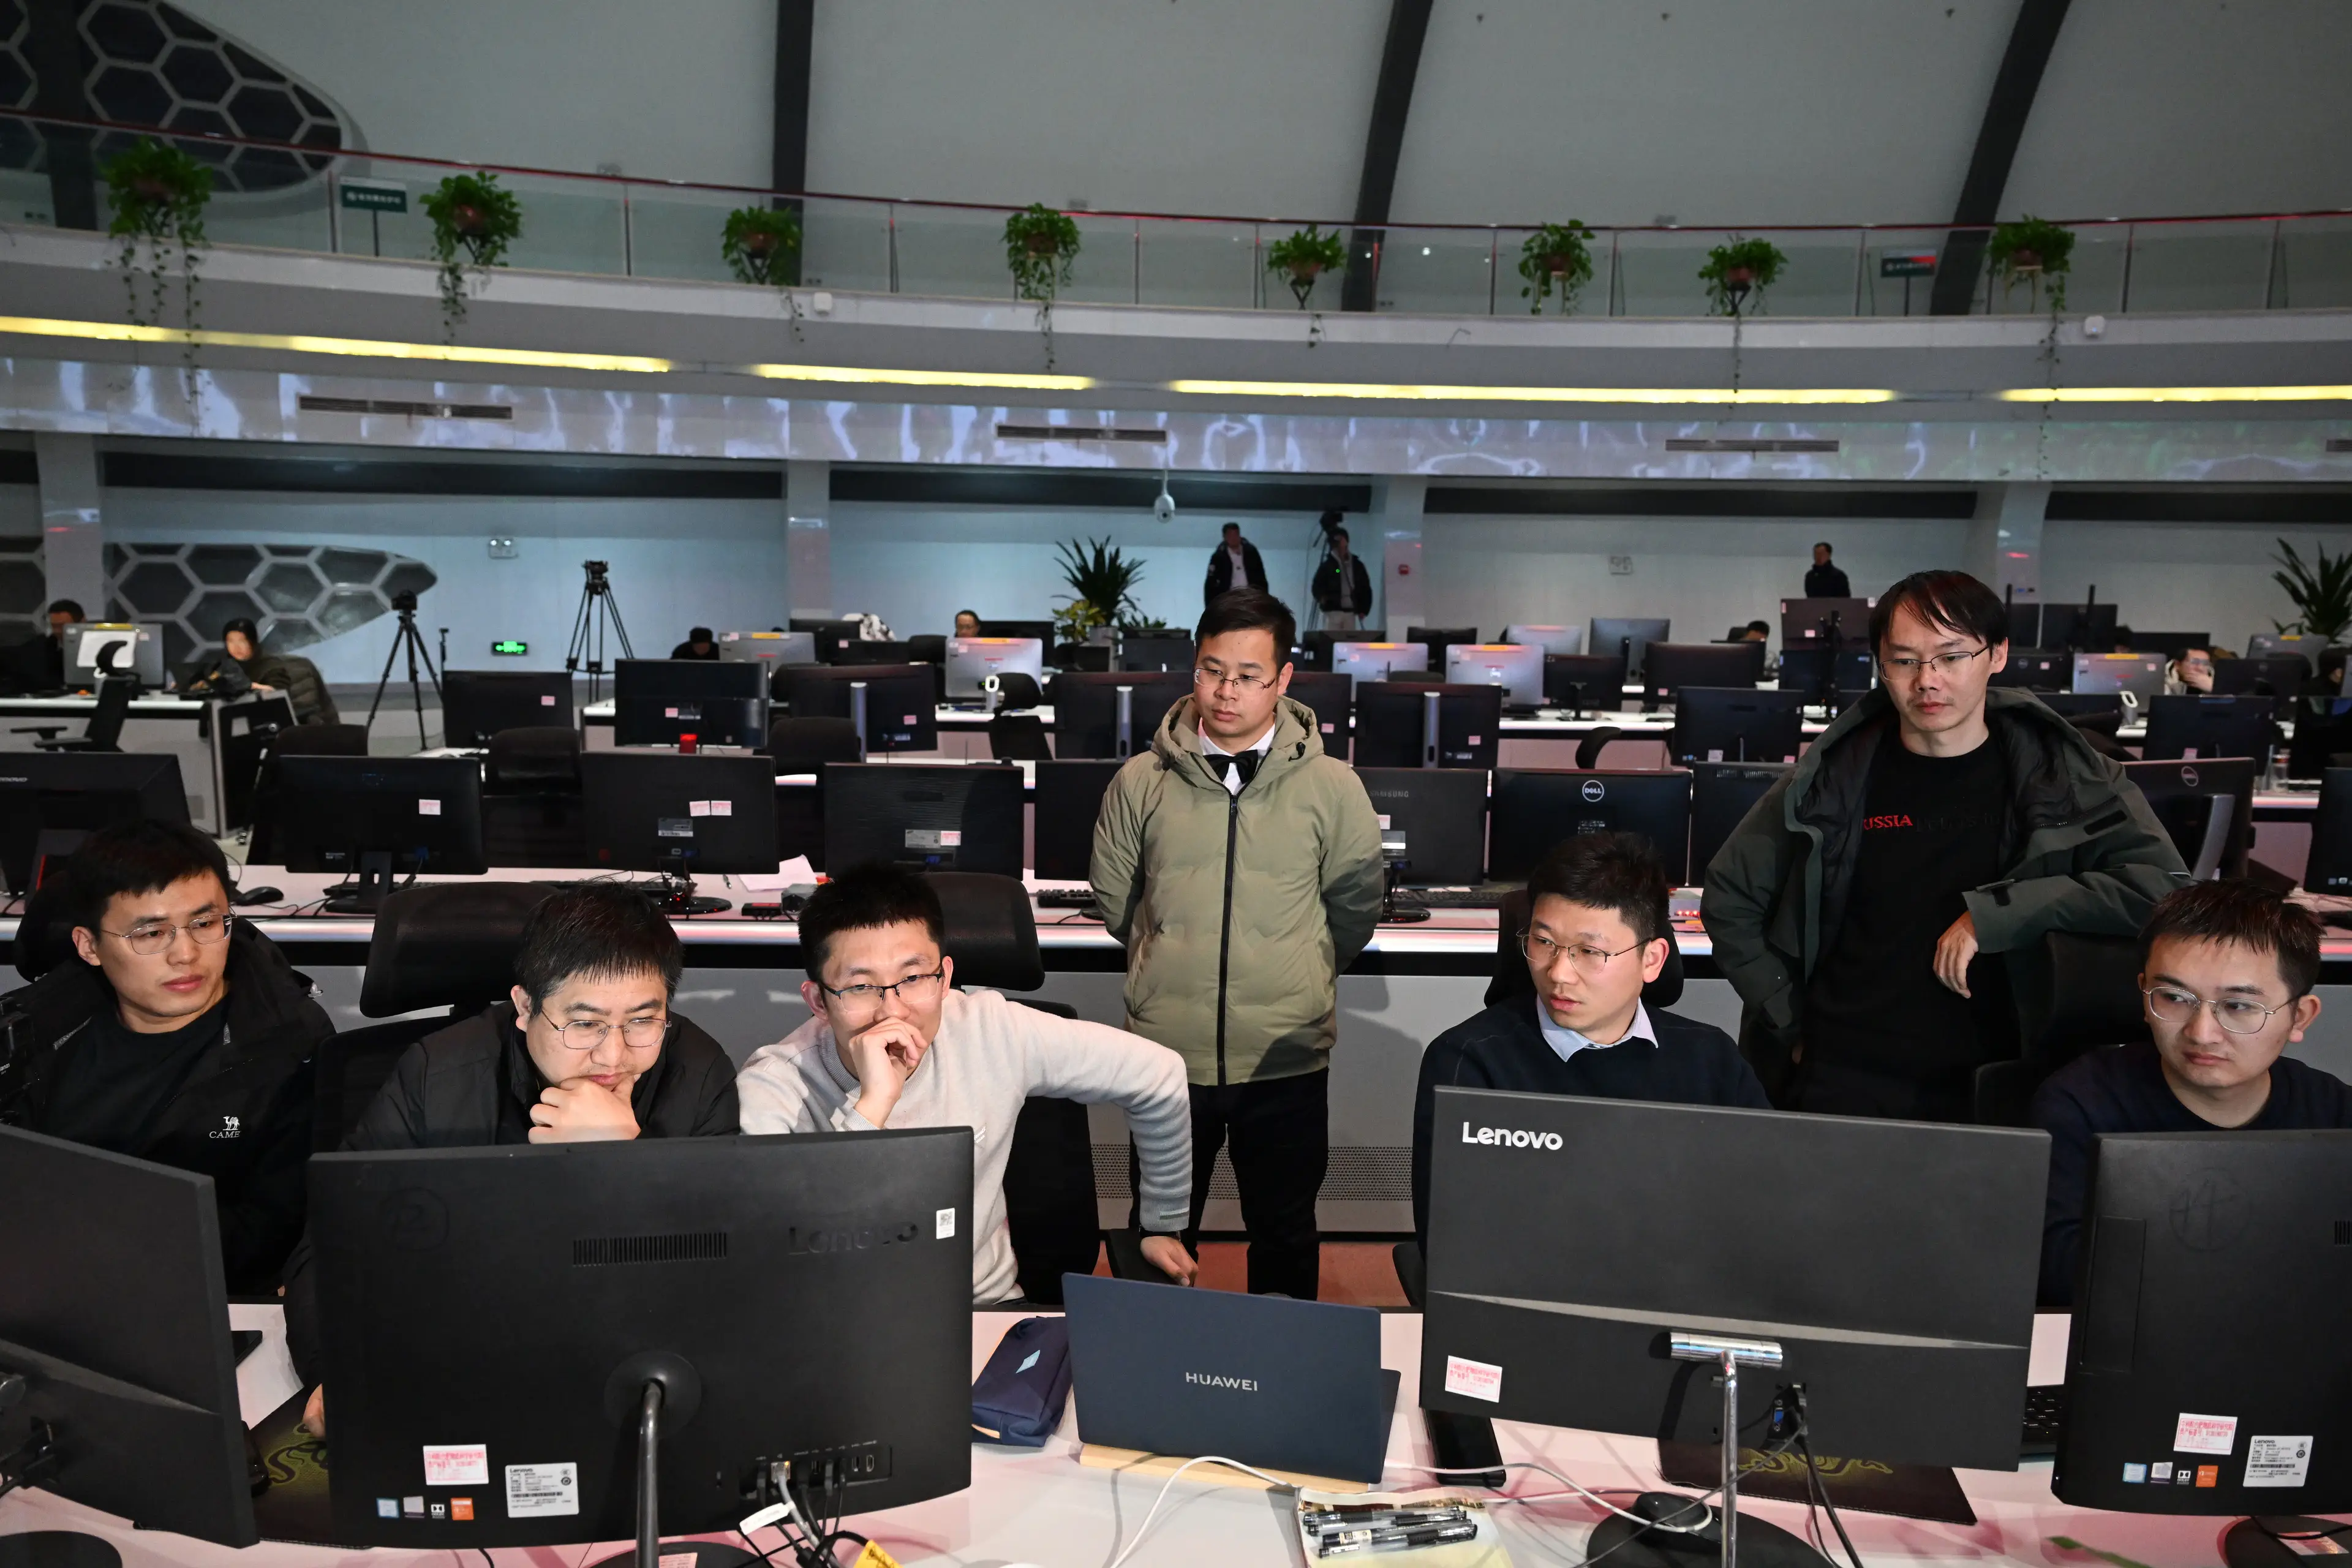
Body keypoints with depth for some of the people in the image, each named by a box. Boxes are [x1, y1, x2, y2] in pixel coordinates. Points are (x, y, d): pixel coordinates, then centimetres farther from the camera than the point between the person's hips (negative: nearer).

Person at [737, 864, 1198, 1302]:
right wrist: (870, 1107, -35)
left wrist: (1164, 1224, 9)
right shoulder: (772, 1088, -18)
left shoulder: (993, 1031, -12)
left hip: (990, 1308, 3)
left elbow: (1159, 1076, -1)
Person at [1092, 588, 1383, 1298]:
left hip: (1288, 1059, 0)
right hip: (1167, 1053, 1)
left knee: (1286, 1238, 17)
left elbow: (1356, 904, 7)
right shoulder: (1142, 781, -2)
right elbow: (1113, 898, 10)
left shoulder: (1331, 786, -5)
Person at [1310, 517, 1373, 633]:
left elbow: (1366, 587, 12)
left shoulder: (1357, 565, 10)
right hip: (1333, 611, -3)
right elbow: (1317, 586, -4)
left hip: (1350, 612, 4)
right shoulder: (1327, 565, 0)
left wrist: (1364, 609, 5)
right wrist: (1322, 597, -23)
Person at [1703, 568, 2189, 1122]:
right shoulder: (1834, 776, 0)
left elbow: (2161, 886, -11)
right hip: (1843, 1079, 0)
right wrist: (1793, 1022, 1)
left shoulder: (2057, 770, 0)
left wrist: (1992, 915, -16)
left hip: (1994, 1082, 0)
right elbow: (1729, 902, 7)